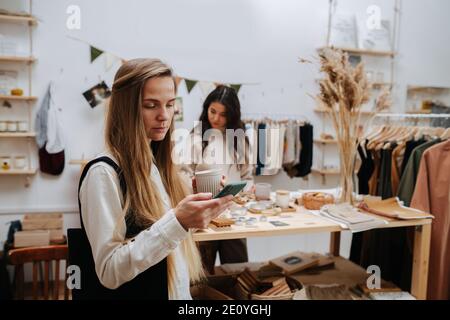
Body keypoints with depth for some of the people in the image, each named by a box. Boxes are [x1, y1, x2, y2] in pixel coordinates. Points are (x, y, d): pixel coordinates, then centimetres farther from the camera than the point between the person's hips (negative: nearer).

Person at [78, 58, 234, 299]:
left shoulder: (157, 164, 3)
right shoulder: (104, 173, -20)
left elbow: (168, 231, 9)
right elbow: (109, 272, -24)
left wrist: (196, 213, -9)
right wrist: (176, 221, -33)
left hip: (179, 292, 7)